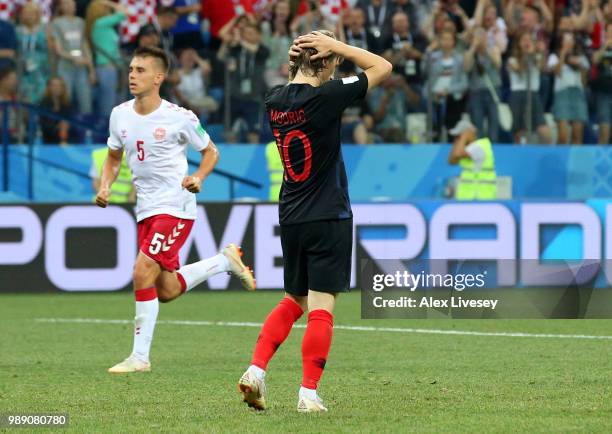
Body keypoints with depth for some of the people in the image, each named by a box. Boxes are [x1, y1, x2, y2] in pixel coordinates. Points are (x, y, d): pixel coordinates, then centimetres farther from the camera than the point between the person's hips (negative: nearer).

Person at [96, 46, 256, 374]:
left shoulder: (180, 118, -11)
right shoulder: (120, 115, 4)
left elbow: (210, 152, 4)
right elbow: (114, 157, 19)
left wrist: (198, 178, -15)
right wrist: (105, 187, 0)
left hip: (175, 207, -7)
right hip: (146, 209, 7)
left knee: (143, 273, -19)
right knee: (166, 291, 9)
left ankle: (140, 356, -10)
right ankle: (225, 261, 33)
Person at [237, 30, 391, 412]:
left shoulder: (275, 100, 2)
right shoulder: (325, 97, -16)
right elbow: (383, 67, -6)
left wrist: (301, 52, 9)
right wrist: (337, 46, -2)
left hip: (290, 219, 6)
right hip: (328, 218, -6)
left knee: (294, 301, 19)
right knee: (321, 306, -3)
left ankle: (256, 370, 6)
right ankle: (309, 392, -5)